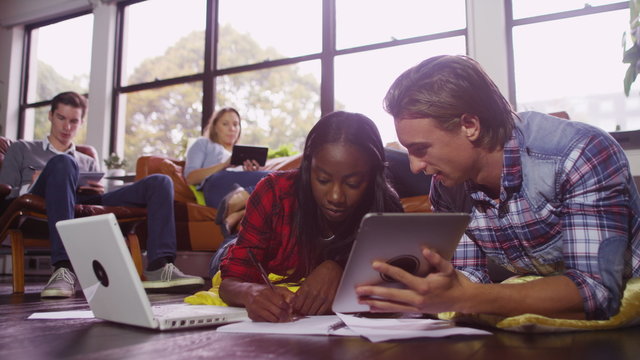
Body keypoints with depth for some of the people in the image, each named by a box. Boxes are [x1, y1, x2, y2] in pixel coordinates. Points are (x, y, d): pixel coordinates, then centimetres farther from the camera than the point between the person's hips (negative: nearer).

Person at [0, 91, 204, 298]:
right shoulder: (21, 150, 28)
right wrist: (33, 184, -4)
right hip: (40, 208, -3)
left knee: (160, 182, -14)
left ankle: (159, 268, -35)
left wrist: (98, 191, 1)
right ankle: (64, 269, -47)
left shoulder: (88, 163, 36)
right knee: (62, 163, -36)